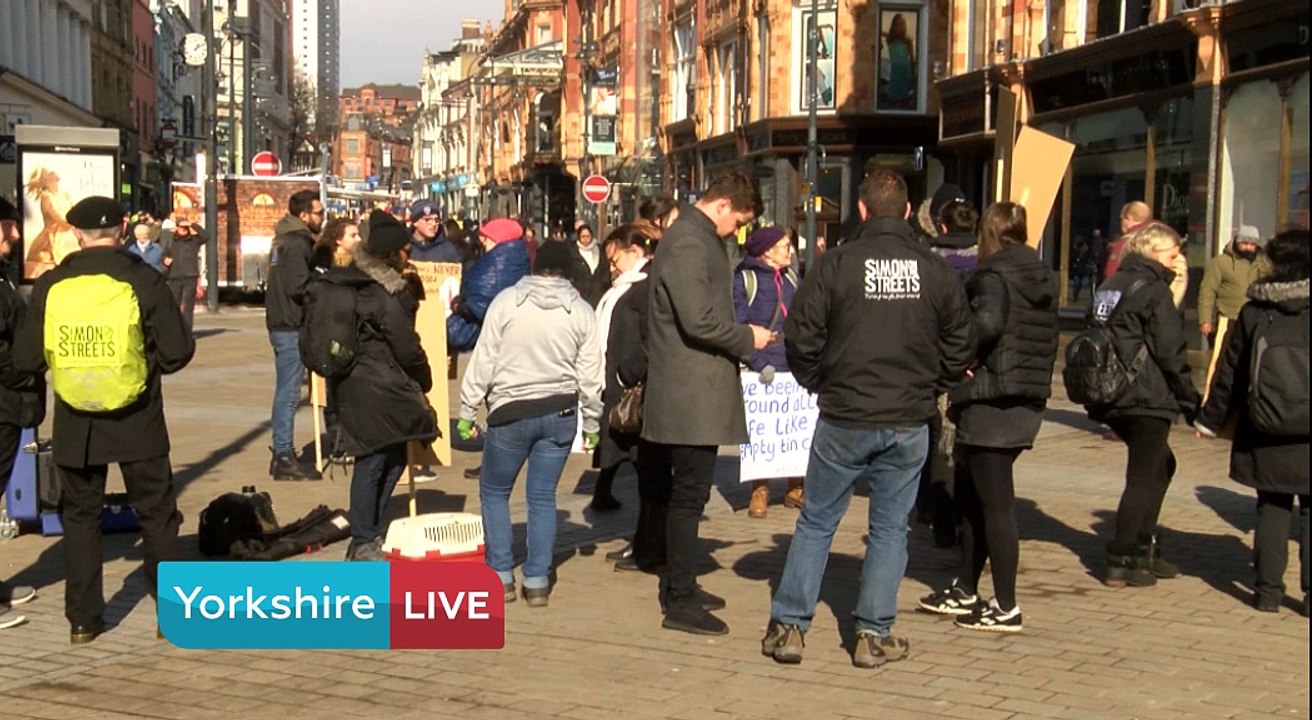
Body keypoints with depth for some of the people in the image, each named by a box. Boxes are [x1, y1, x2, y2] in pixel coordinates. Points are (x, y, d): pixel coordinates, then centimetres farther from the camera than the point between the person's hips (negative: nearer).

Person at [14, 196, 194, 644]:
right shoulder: (143, 281, -9)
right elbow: (177, 352, -10)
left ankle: (83, 618, 16)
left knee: (80, 516, 14)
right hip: (137, 421, -1)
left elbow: (26, 359, -2)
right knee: (156, 514, 11)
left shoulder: (50, 286, -5)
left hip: (75, 423, 2)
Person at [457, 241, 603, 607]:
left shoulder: (506, 302, -6)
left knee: (494, 492, 13)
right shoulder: (582, 312, 0)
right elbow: (590, 375, 1)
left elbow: (484, 360, -6)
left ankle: (501, 576, 12)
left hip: (510, 411, -2)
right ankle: (537, 582, 9)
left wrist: (467, 411, 1)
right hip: (560, 412, 2)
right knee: (543, 496, 10)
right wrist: (592, 423, 12)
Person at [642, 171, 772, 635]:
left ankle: (679, 587, 26)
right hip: (692, 394, -10)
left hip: (697, 392, 10)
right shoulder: (689, 244, -17)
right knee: (689, 495, -4)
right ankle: (680, 602, 2)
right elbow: (699, 321, -24)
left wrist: (738, 342, 13)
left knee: (687, 493, 16)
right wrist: (747, 339, -11)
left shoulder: (696, 239, 17)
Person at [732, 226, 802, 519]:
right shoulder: (743, 280, -4)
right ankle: (759, 491, 9)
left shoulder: (791, 277, 13)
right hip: (762, 370, -4)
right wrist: (760, 363, -18)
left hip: (795, 366, 5)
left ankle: (795, 488, 16)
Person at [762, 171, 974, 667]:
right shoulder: (936, 270, -2)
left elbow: (801, 334, -8)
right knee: (890, 528, 11)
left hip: (843, 420, -2)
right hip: (909, 423, 2)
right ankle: (874, 635, 13)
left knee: (816, 523, 10)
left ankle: (788, 626, 11)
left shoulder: (838, 262, -9)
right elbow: (960, 344, 5)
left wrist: (817, 383, 10)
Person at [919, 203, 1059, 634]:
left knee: (995, 505, -3)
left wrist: (963, 357, -14)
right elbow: (1047, 340, 16)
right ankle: (965, 591, 27)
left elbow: (987, 322, -30)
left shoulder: (993, 275, -12)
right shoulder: (1043, 278, 13)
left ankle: (1006, 609, 1)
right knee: (971, 496, 18)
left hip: (990, 402, -8)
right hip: (1028, 401, 9)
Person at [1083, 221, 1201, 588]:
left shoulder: (1110, 287, 14)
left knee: (1160, 465, 22)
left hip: (1111, 398, 8)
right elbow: (1171, 354, -13)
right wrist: (1191, 403, -6)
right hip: (1147, 399, -8)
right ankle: (1121, 563, 0)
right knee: (1144, 478, 0)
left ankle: (1144, 551, 24)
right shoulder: (1154, 290, -10)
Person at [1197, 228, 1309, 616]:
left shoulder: (1253, 312, -1)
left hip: (1264, 431, 2)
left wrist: (1211, 418, 14)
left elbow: (1230, 373, 5)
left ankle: (1268, 588, 12)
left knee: (1272, 507, 11)